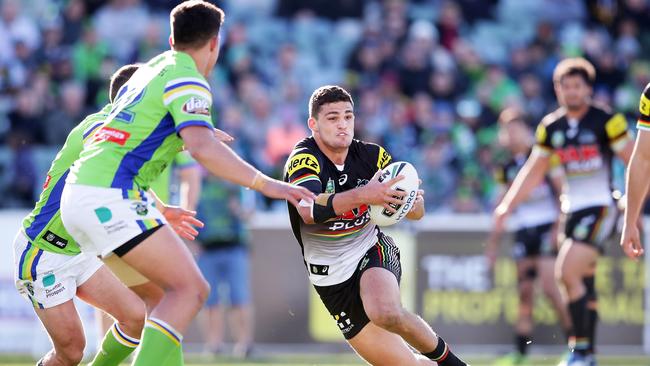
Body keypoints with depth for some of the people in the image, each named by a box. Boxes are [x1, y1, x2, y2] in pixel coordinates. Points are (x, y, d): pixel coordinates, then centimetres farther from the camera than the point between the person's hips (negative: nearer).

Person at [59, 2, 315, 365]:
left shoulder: (151, 69, 21)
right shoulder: (187, 81, -7)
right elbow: (203, 149, -24)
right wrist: (265, 184, -21)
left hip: (78, 194, 10)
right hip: (110, 195, -10)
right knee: (190, 290, -14)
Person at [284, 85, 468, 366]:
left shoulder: (371, 155, -7)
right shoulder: (303, 159, -18)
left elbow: (417, 210, -1)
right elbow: (308, 211, -38)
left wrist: (414, 205, -26)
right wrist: (362, 196, -51)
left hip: (373, 250, 1)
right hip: (332, 278, -1)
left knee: (386, 312, -34)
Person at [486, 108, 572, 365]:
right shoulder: (508, 167, 13)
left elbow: (564, 192, -6)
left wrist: (559, 227, -14)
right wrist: (494, 240, 21)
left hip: (547, 226, -6)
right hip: (523, 231, 6)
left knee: (550, 286, -16)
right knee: (524, 293, 3)